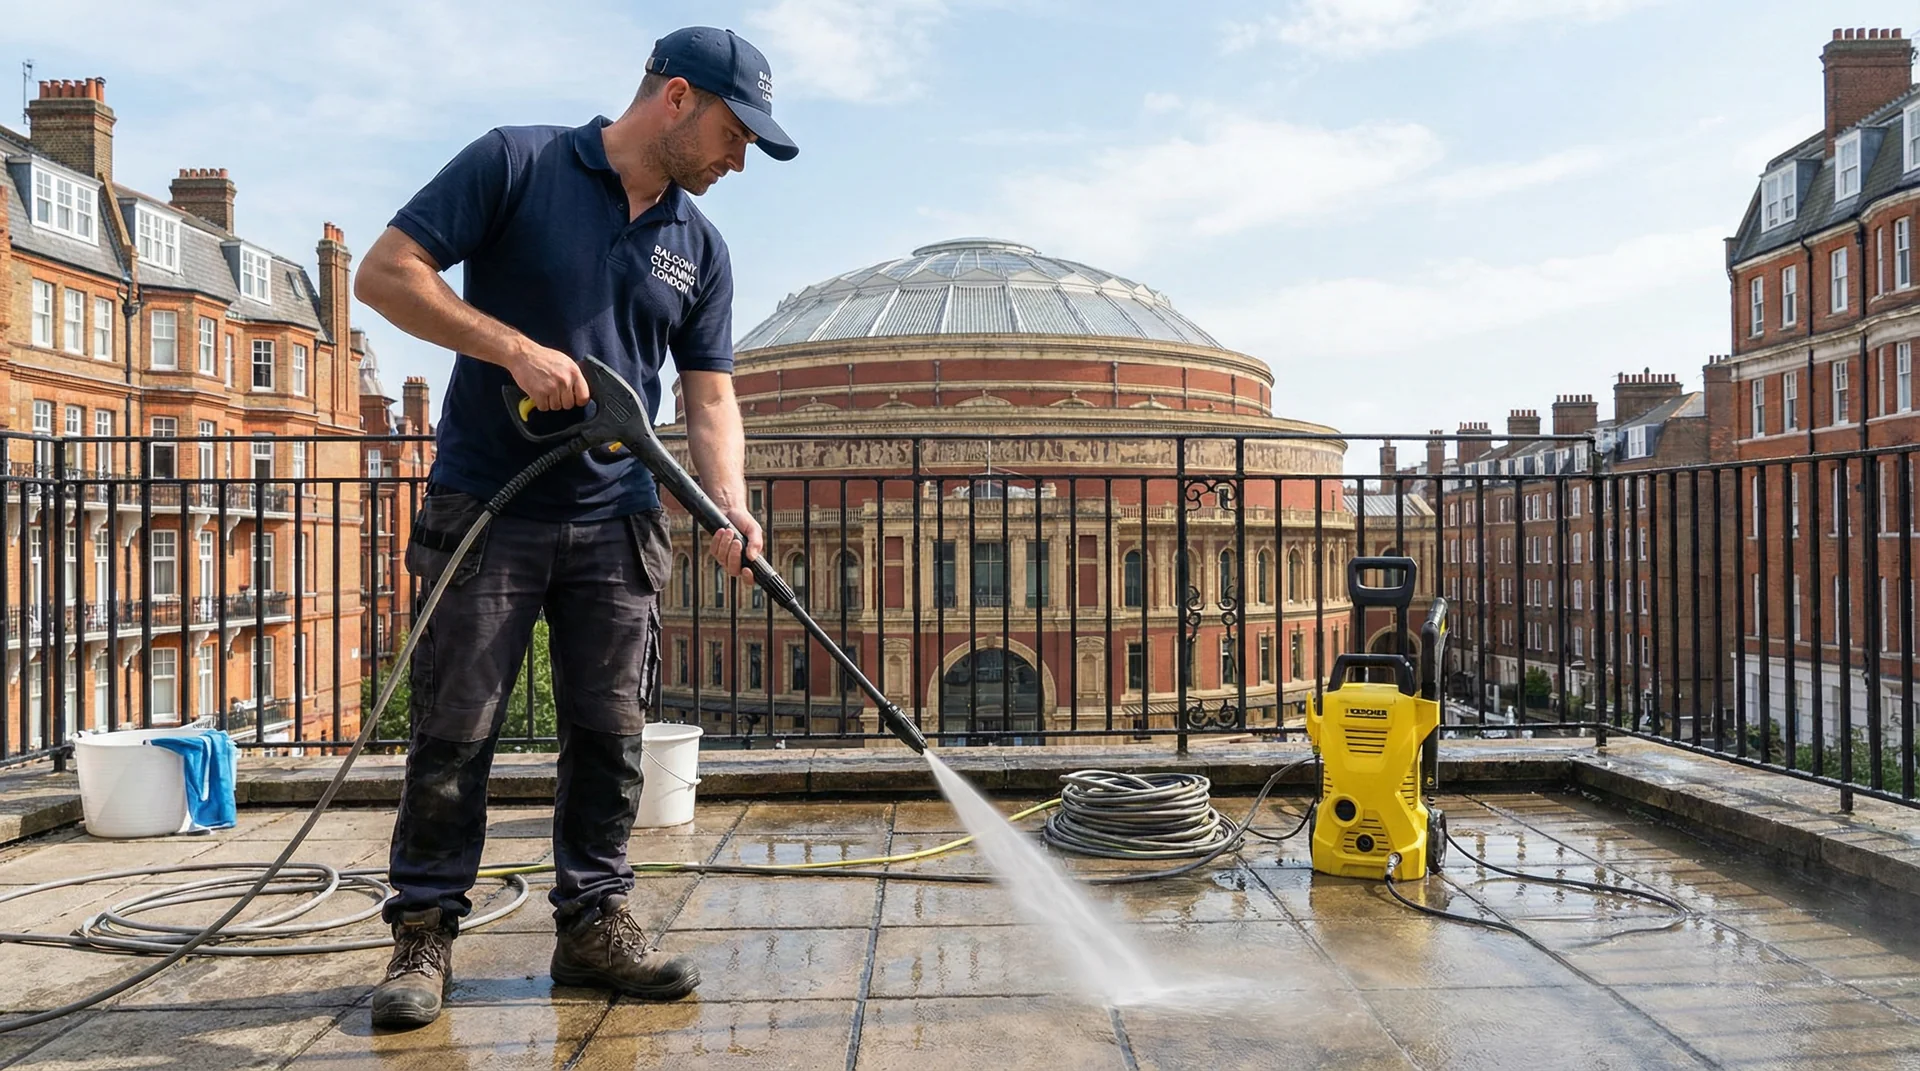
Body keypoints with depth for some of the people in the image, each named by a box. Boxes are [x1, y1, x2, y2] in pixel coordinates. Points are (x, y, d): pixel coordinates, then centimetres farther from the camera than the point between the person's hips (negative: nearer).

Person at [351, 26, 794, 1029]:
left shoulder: (700, 248, 10)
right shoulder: (517, 164, -4)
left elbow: (709, 397, 7)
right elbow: (385, 272, -9)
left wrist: (729, 505, -10)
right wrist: (515, 347, -19)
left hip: (615, 522, 5)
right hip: (485, 509, -4)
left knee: (609, 735, 6)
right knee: (453, 733, 1)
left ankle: (595, 922, 19)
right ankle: (424, 935, 14)